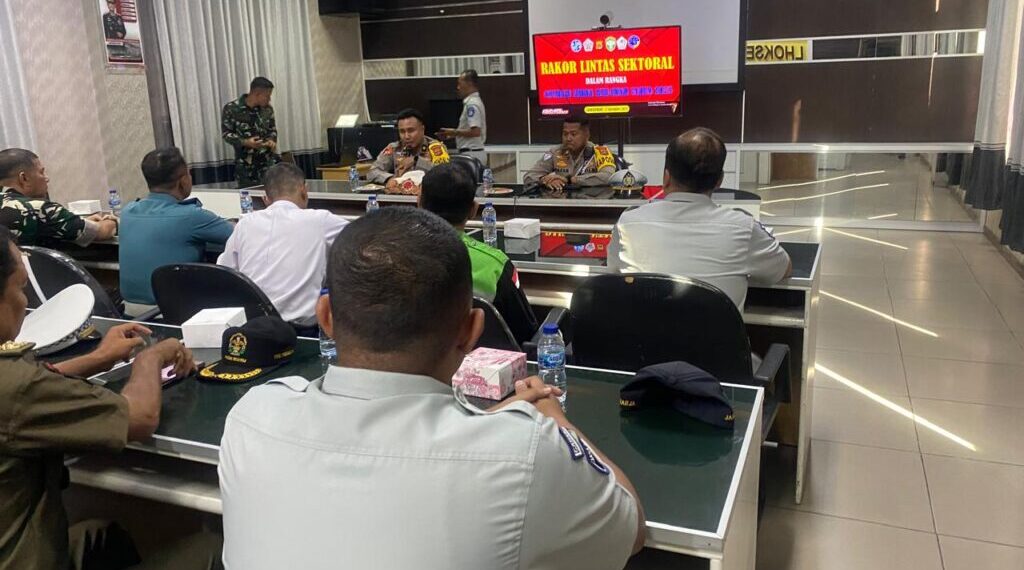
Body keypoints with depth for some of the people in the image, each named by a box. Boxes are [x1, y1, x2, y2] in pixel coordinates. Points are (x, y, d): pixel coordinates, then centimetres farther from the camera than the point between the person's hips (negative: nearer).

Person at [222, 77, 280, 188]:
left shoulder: (267, 108, 3)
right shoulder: (231, 109, -8)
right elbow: (226, 134, -5)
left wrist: (272, 140, -7)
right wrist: (245, 142, -20)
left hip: (268, 161, 3)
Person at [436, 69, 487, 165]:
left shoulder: (471, 104, -15)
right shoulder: (473, 101, 16)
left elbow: (475, 131, -24)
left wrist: (454, 132, -12)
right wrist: (451, 135, 12)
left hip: (471, 153, -10)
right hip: (475, 153, 10)